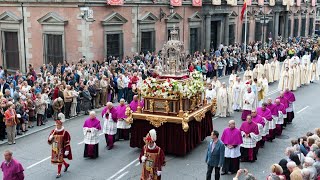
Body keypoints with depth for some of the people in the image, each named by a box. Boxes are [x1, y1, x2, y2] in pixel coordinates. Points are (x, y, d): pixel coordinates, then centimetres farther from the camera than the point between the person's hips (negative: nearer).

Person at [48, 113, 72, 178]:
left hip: (61, 149, -6)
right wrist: (50, 138, -18)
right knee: (55, 160, 17)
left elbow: (67, 142, -12)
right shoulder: (53, 131, 0)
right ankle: (66, 165, 43)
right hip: (54, 149, 6)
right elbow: (49, 141, 6)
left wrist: (67, 150, -15)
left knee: (60, 160, 1)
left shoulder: (65, 133, -14)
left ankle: (59, 173, 16)